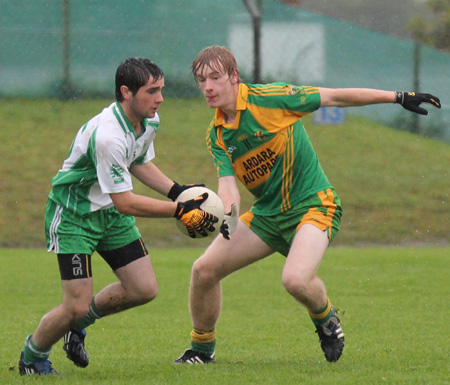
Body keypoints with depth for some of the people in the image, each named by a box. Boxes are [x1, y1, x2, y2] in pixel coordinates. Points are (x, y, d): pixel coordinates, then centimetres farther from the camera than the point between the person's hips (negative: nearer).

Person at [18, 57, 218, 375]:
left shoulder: (150, 120, -5)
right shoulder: (106, 135, -34)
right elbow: (124, 202, -31)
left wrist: (178, 191, 2)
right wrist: (180, 211, -29)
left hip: (111, 214, 8)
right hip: (73, 214, -8)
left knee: (144, 289, 0)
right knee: (77, 304, -12)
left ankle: (78, 323, 24)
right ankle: (32, 355, 17)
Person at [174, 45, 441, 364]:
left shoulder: (268, 98, -14)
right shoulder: (216, 136, 2)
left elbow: (335, 98, -9)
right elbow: (228, 183, -6)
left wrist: (397, 97, -8)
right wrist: (226, 214, -31)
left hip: (313, 205, -6)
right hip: (267, 214, 6)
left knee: (296, 279, -30)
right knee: (204, 270, -3)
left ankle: (326, 318, 4)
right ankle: (202, 348, 19)